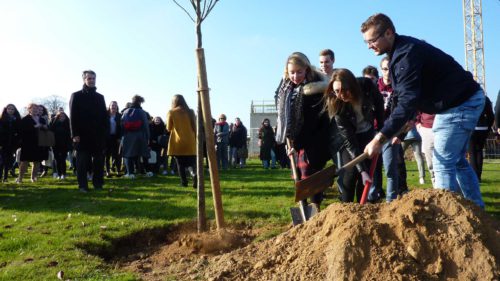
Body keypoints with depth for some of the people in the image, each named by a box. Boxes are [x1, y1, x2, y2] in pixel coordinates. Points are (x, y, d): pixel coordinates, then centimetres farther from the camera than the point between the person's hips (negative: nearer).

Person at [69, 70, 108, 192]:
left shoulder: (100, 97, 16)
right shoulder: (76, 96, 5)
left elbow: (105, 116, 13)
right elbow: (73, 116, -2)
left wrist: (106, 131, 2)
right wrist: (75, 134, -10)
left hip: (98, 135, 3)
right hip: (83, 135, -3)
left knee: (99, 161, 4)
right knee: (82, 161, 0)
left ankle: (98, 183, 13)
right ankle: (83, 185, 6)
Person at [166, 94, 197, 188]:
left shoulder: (171, 112, -2)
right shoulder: (190, 112, 4)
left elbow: (169, 128, 4)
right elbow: (195, 127, 6)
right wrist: (195, 139, 15)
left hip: (177, 142, -2)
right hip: (190, 142, 2)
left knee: (180, 164, 9)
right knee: (191, 163, 5)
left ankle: (184, 182, 8)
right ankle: (194, 174, -22)